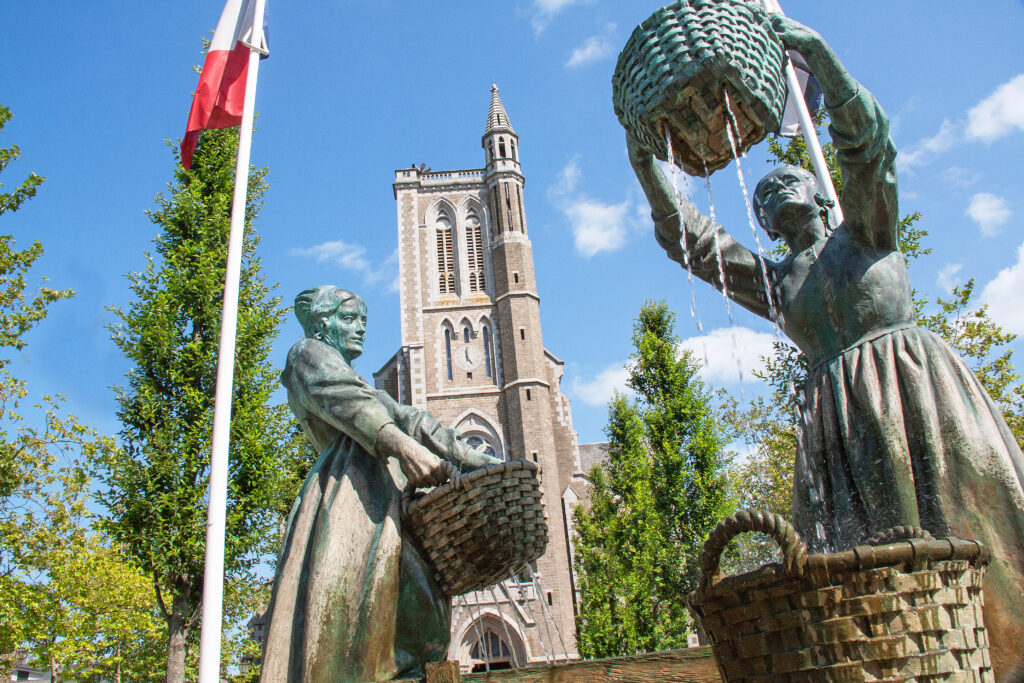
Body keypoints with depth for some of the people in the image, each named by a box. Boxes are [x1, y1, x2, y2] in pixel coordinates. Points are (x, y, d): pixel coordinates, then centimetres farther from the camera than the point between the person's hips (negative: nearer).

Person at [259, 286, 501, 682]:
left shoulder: (366, 387, 37)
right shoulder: (309, 353, 12)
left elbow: (414, 423, 28)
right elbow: (344, 400, -10)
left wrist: (482, 464, 17)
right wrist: (403, 446, -29)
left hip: (389, 507, 9)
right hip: (354, 493, -8)